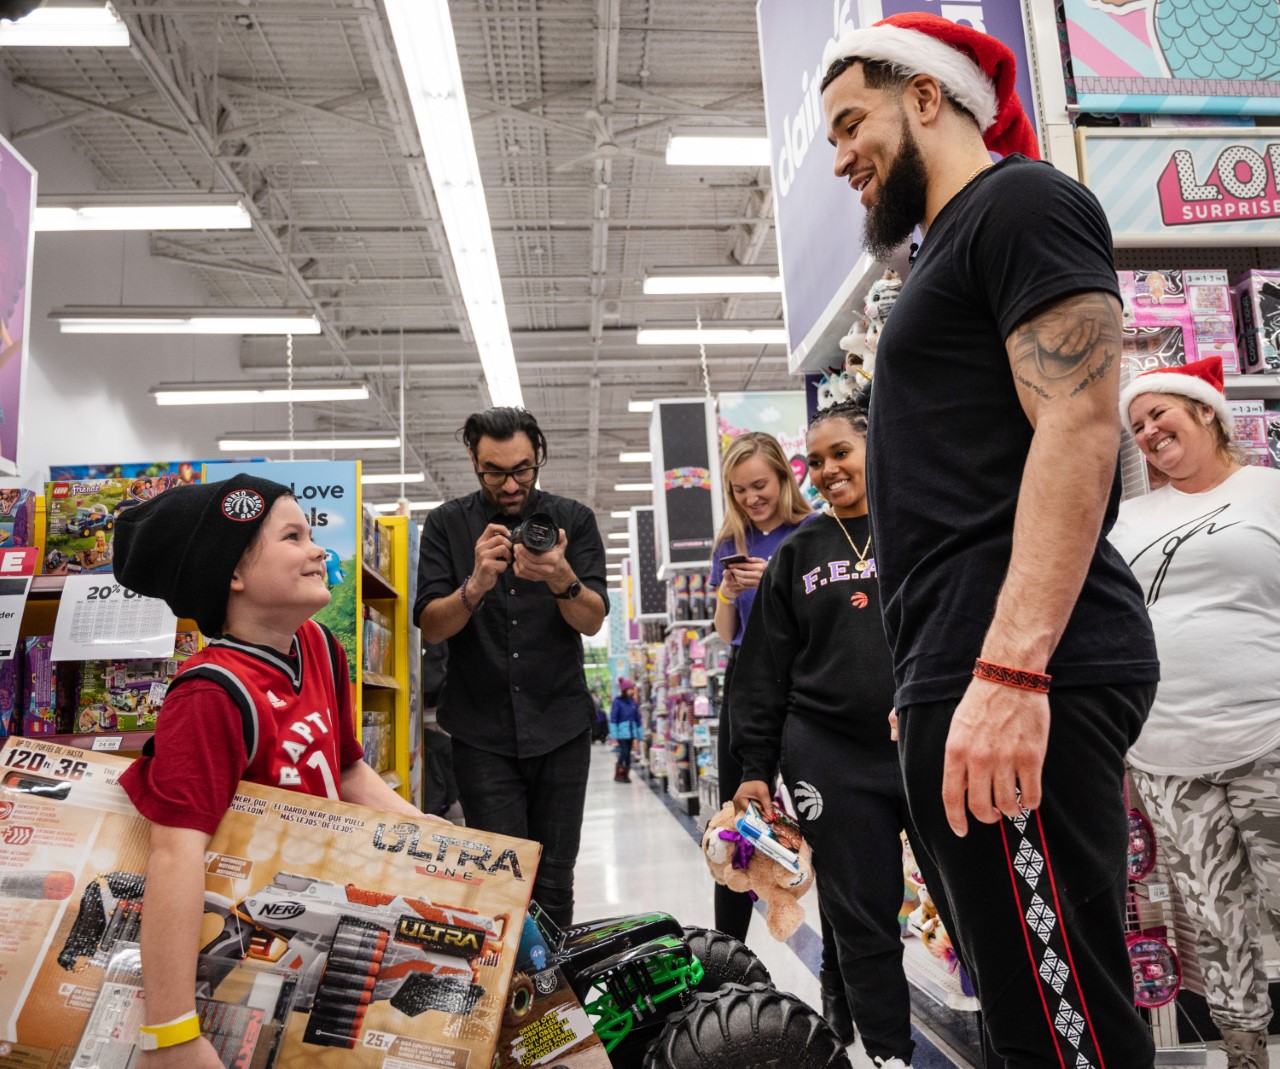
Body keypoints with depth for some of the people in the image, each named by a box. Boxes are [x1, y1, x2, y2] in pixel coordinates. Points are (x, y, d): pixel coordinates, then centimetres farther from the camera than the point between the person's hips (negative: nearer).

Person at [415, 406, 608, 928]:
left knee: (554, 881, 7)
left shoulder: (573, 519, 2)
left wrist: (562, 579, -27)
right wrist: (476, 584, -25)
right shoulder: (447, 524, 2)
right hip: (482, 729, -1)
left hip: (560, 723, 1)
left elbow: (593, 620, -6)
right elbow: (431, 626, -5)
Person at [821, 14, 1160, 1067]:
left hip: (1011, 680, -10)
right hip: (961, 679, 10)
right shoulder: (951, 251, 27)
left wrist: (1008, 670, -24)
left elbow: (1079, 426, -15)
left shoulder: (1023, 201, 0)